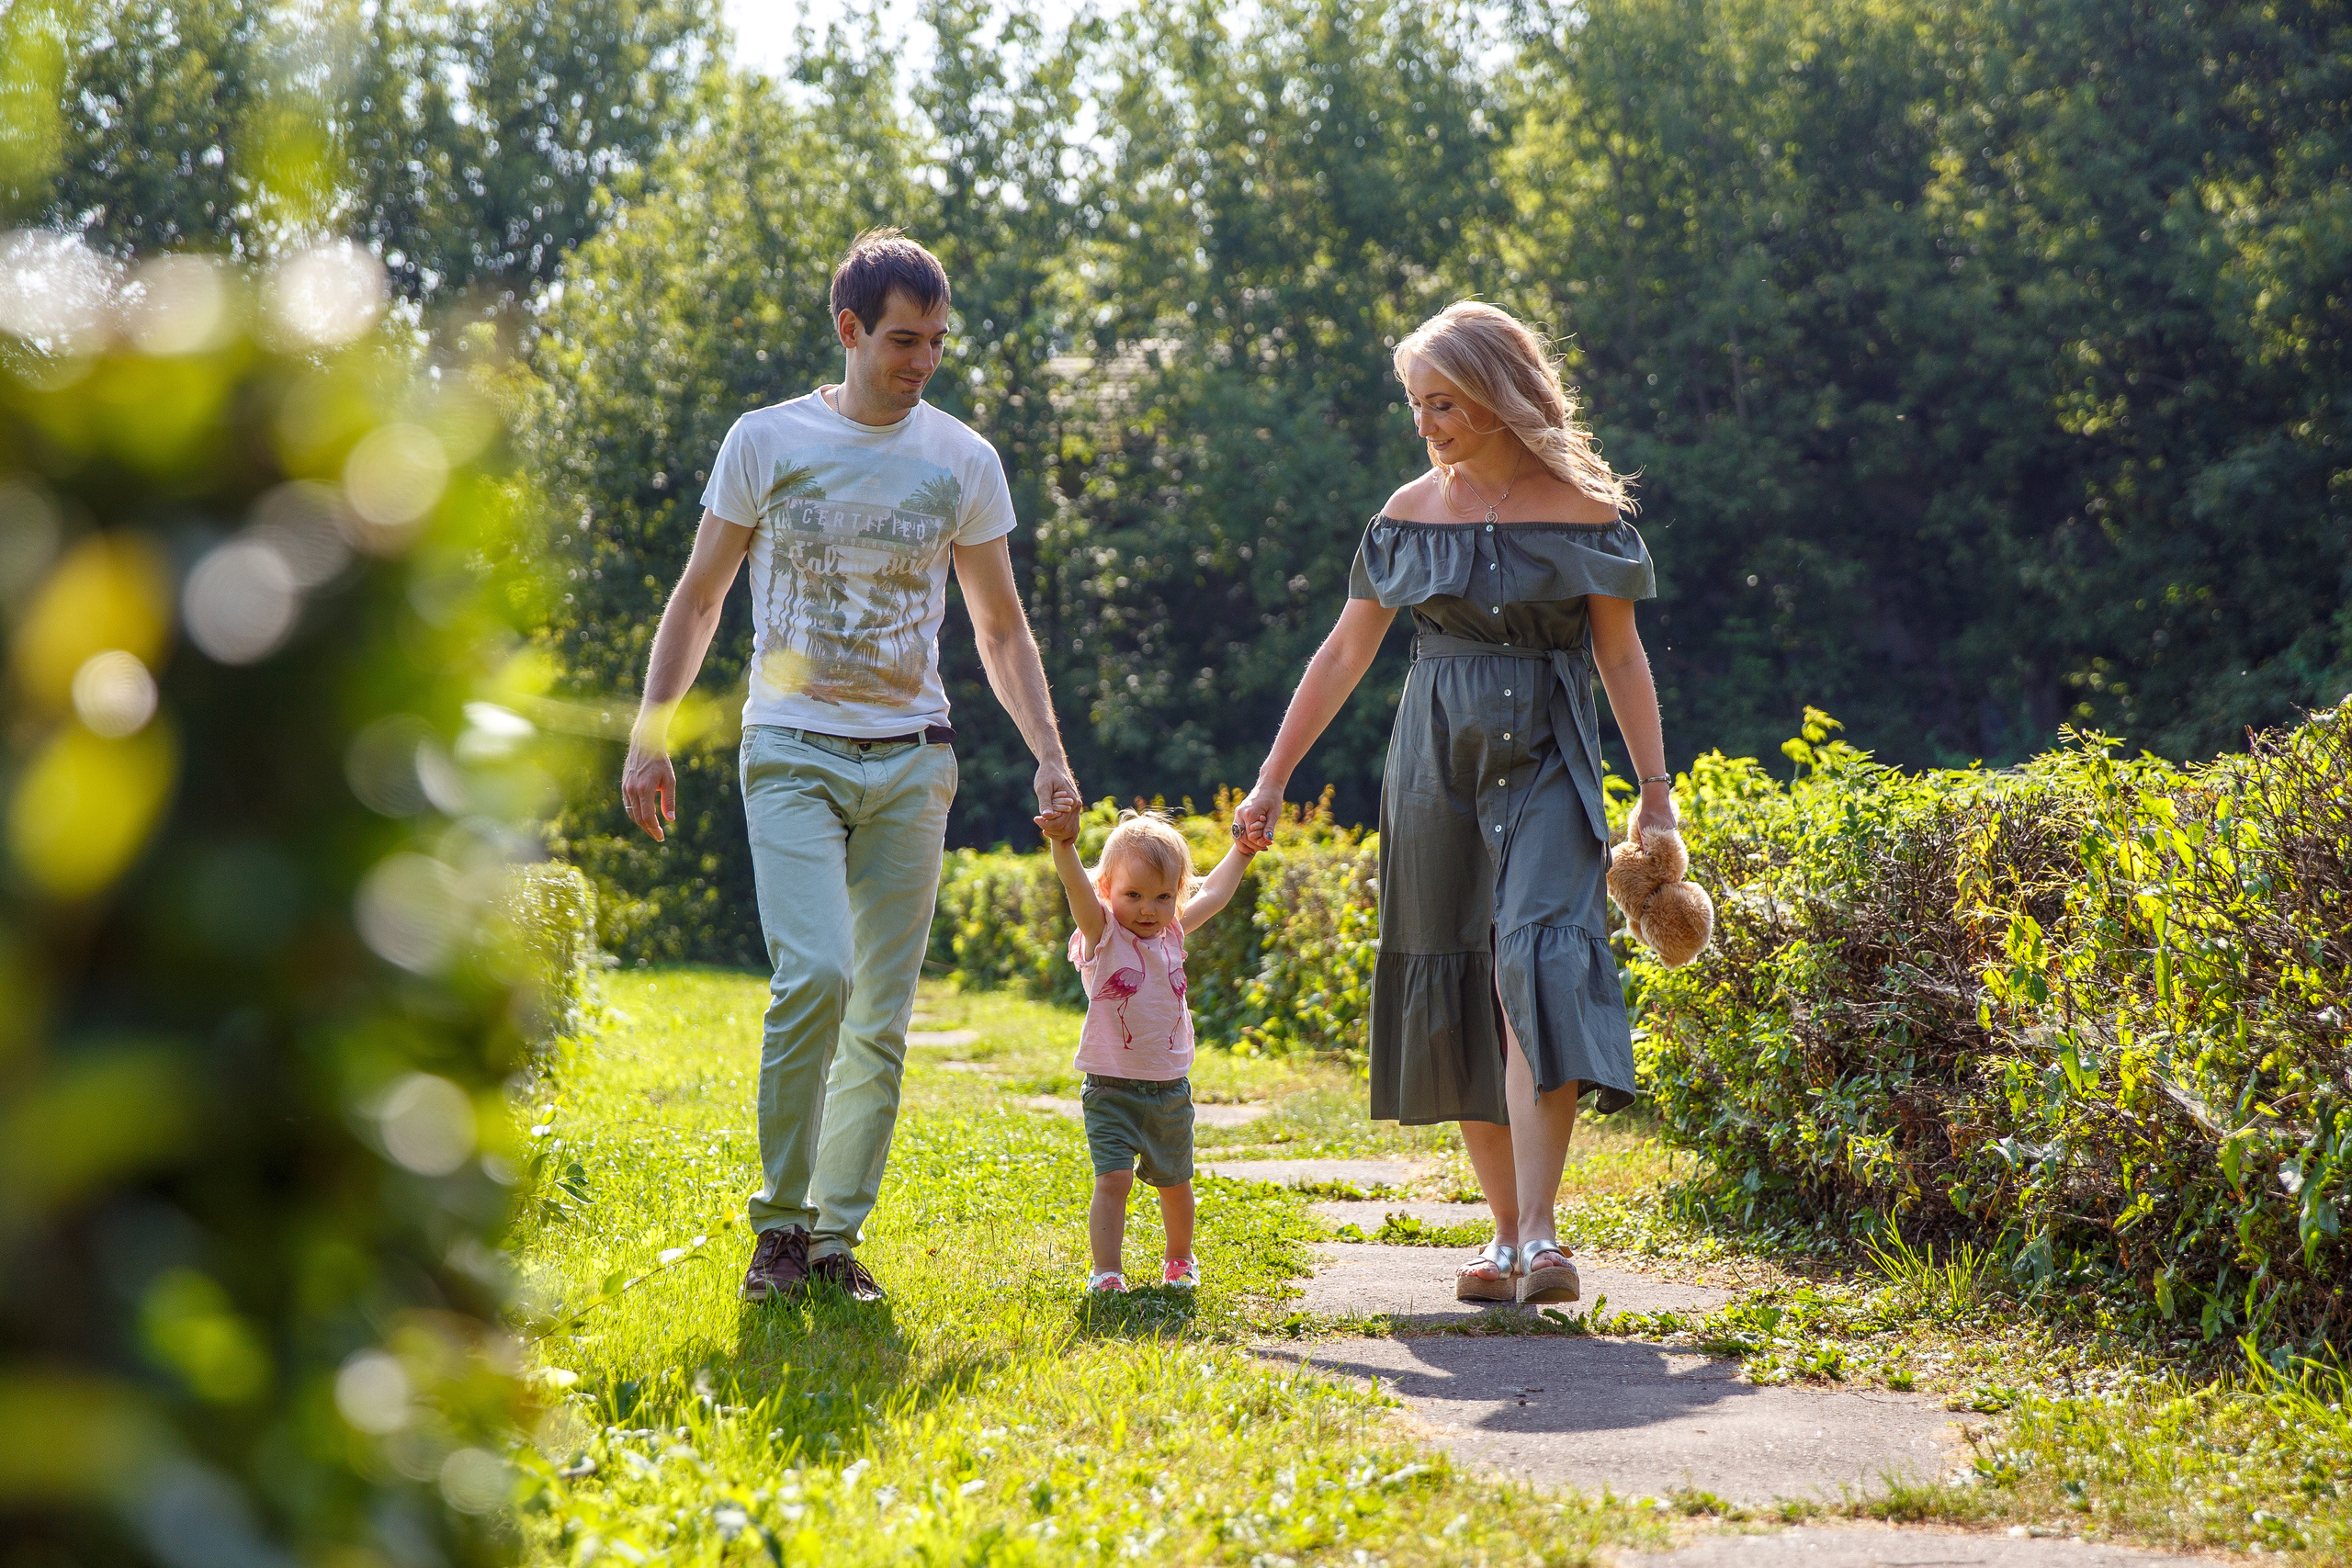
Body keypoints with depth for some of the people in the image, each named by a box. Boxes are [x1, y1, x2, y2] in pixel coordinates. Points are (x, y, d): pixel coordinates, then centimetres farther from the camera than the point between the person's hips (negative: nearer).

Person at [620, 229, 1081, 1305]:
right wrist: (649, 737, 0)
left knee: (883, 1016, 1)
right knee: (815, 974, -20)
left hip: (911, 761, 3)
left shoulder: (963, 461, 7)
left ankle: (837, 1238, 11)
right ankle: (781, 1220, -5)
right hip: (793, 751, -3)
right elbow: (697, 602, 8)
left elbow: (1001, 629, 14)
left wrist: (1050, 757, 4)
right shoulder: (766, 442, 1)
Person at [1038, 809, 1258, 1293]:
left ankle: (1179, 1260, 38)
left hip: (1170, 1087, 5)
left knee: (1175, 1182, 17)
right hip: (1112, 1086, -5)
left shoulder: (1172, 933, 5)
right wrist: (1063, 844, -47)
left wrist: (1242, 850, 29)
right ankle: (1106, 1273, -12)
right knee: (1113, 1179, -17)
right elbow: (1078, 889, -29)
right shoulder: (1102, 934, -10)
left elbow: (1213, 894, 21)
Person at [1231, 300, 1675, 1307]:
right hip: (1437, 767, 3)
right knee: (1455, 996, 2)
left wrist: (1655, 791, 1)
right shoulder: (1411, 513, 6)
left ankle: (1540, 1237, -24)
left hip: (1545, 768, -3)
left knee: (1537, 974, -19)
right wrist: (1271, 782, 10)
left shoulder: (1583, 507, -1)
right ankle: (1506, 1234, 11)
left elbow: (1620, 656, 4)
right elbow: (1344, 655, 10)